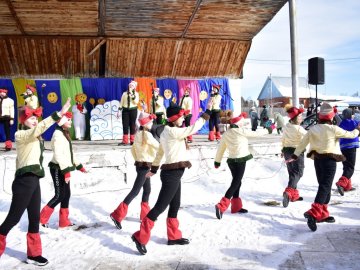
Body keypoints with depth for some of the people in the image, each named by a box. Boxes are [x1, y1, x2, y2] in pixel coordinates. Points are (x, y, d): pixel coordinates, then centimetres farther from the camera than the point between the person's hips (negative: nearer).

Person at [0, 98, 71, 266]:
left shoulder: (35, 138, 19)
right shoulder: (20, 135, -9)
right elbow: (38, 129, -29)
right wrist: (59, 114, -39)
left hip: (33, 181, 9)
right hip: (24, 182, -9)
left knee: (34, 218, 10)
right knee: (14, 217, -3)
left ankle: (33, 254, 18)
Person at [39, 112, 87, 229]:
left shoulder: (65, 133, 16)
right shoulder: (58, 134, -14)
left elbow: (69, 153, 23)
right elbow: (58, 154, -22)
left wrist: (79, 166, 25)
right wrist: (66, 170, -26)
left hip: (64, 169, 10)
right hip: (58, 169, -10)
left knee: (66, 194, 9)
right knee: (60, 195, -9)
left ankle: (64, 221, 16)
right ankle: (42, 218, 1)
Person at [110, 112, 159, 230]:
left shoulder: (138, 134, 8)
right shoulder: (147, 134, -17)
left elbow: (133, 149, 15)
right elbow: (158, 147, -12)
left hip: (140, 164, 9)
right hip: (145, 165, -9)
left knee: (147, 190, 16)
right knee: (135, 191, -7)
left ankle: (145, 215, 23)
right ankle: (118, 214, -8)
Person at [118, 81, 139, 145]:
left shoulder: (136, 94, 5)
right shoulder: (124, 93, 10)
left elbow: (136, 101, -12)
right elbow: (121, 102, 10)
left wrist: (132, 94, -19)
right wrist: (119, 111, 4)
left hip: (133, 110, -2)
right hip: (125, 110, 2)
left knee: (132, 125, 1)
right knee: (125, 125, -3)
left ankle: (132, 140, 6)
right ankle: (125, 141, -3)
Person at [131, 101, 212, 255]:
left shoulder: (167, 132, 13)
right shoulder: (173, 132, -16)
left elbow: (160, 152, 20)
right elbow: (194, 128, -19)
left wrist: (154, 169, 28)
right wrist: (207, 112, -12)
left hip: (173, 172, 10)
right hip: (172, 173, -10)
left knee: (174, 206, 15)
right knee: (161, 206, -7)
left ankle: (173, 236, 26)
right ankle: (140, 237, -2)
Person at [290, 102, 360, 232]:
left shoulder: (312, 129, 1)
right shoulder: (333, 129, -12)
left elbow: (302, 143, 5)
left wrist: (295, 156, 13)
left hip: (317, 160, 6)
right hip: (329, 160, -6)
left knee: (323, 186, 17)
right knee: (325, 187, -7)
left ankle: (323, 214, 22)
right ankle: (313, 213, -22)